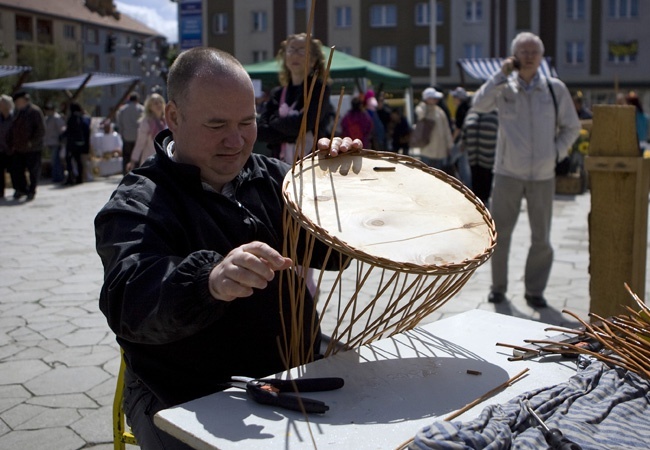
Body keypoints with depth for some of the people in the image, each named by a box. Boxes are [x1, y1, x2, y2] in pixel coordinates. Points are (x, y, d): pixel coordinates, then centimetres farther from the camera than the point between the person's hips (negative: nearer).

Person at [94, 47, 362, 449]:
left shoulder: (271, 176, 8)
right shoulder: (137, 206, -10)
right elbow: (129, 302, -28)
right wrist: (209, 280, -48)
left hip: (296, 375, 5)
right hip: (191, 403, -4)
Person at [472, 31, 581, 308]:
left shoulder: (555, 89, 4)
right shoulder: (504, 88, 1)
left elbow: (571, 127, 12)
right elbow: (479, 104, -19)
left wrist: (557, 152, 0)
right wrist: (502, 74, -16)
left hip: (543, 176, 1)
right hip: (508, 173, -1)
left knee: (541, 238, 6)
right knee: (499, 233, 5)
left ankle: (534, 290, 21)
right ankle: (498, 287, 21)